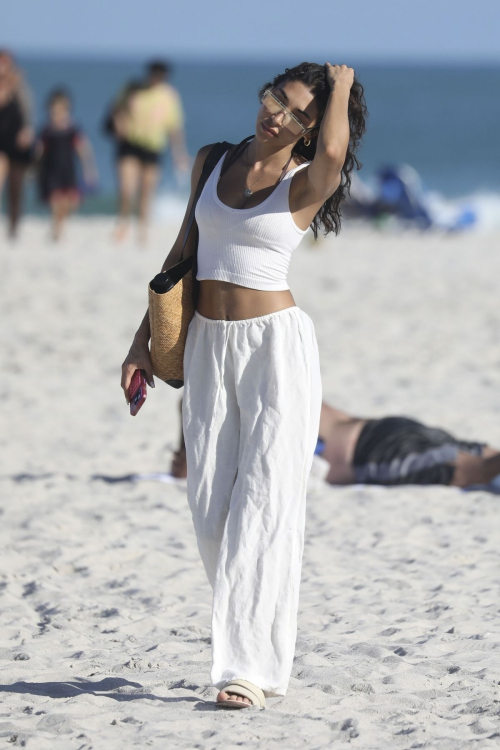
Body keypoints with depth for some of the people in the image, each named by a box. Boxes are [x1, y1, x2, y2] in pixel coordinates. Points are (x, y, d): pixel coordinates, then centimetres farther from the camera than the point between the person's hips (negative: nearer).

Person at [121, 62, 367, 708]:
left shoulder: (307, 182, -7)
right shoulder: (212, 163, 9)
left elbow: (333, 153, -32)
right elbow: (182, 253, 17)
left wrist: (342, 88, -13)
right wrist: (143, 340, 15)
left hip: (277, 344, -5)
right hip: (207, 343, 5)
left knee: (264, 499, -10)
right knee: (210, 503, 3)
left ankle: (249, 665, -11)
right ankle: (249, 638, 17)